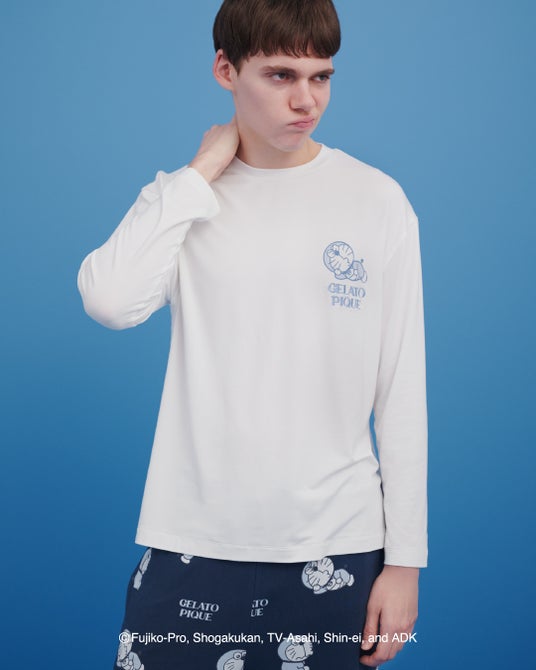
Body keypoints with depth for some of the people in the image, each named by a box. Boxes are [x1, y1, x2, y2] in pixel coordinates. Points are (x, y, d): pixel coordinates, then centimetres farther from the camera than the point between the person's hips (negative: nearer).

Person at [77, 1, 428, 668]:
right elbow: (110, 302, -17)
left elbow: (402, 391, 0)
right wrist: (202, 173, -11)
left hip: (336, 547, 0)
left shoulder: (378, 200, -1)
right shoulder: (185, 197, 3)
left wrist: (405, 557, 0)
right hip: (191, 542, 1)